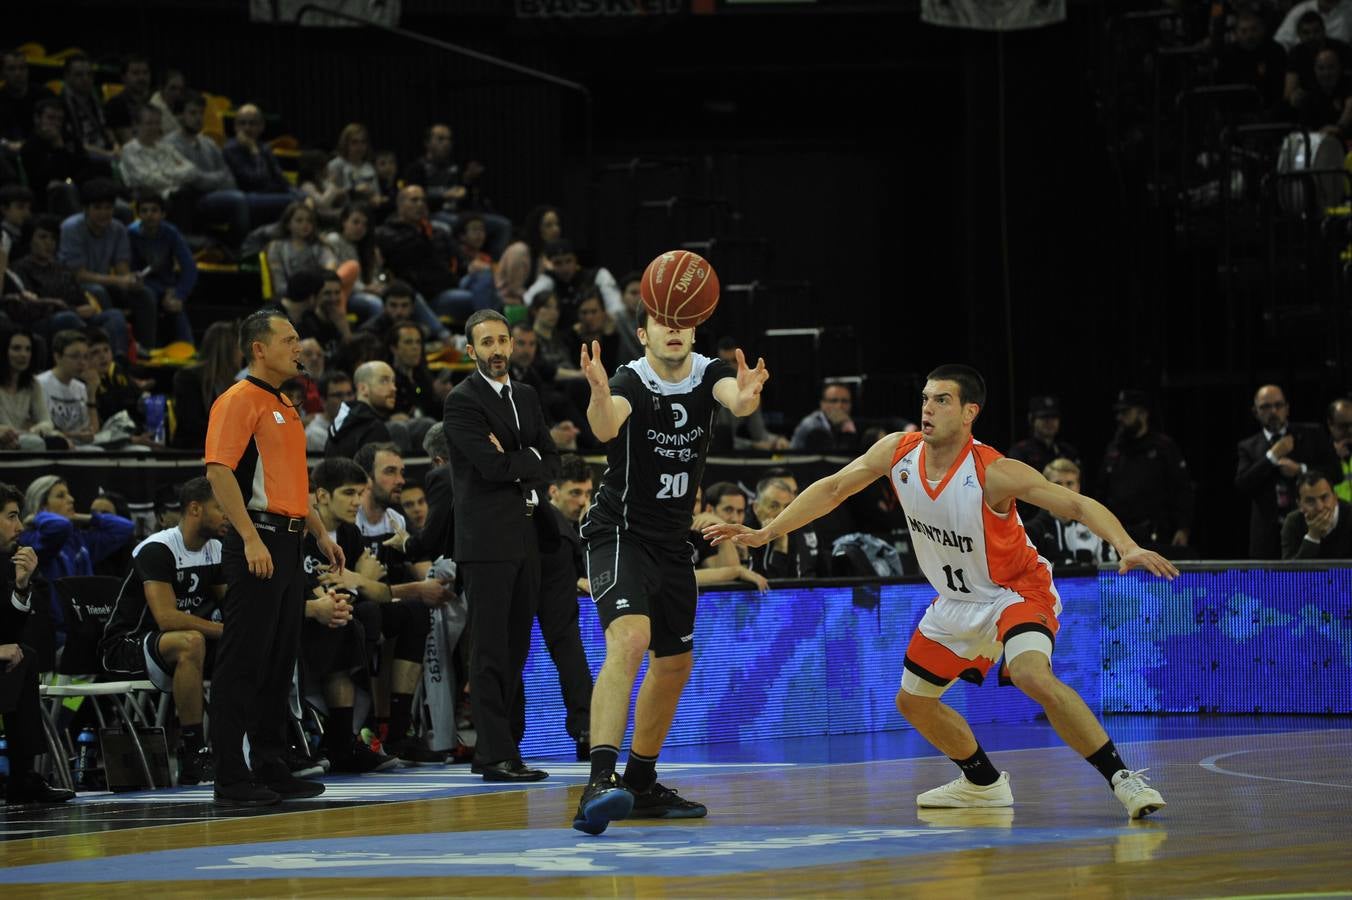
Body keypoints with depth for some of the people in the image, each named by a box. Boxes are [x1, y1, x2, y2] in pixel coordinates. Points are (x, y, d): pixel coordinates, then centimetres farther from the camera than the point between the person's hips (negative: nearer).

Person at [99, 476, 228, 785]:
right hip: (125, 644, -8)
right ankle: (193, 758, -34)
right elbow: (167, 618, -30)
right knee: (190, 642, -38)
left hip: (172, 649, 8)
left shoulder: (216, 551, 5)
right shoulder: (157, 549, -20)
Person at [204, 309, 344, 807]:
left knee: (280, 663, 11)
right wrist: (251, 538, -25)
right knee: (243, 662, -7)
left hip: (288, 544, 9)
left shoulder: (285, 408, 20)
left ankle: (270, 767, 17)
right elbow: (219, 471, -18)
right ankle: (231, 778, -5)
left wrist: (320, 532, 21)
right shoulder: (238, 400, -9)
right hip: (257, 544, -9)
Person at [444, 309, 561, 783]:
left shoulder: (526, 397, 18)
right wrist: (531, 459, 1)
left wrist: (515, 465, -5)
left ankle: (506, 747, 13)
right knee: (490, 651, -8)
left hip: (526, 535, 7)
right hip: (487, 539, -7)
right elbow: (492, 464, -16)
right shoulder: (462, 401, -6)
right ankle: (496, 756, -10)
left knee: (515, 649, 8)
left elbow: (551, 461, 14)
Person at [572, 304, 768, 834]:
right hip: (619, 533, -7)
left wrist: (746, 396, -53)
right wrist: (599, 396, -64)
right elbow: (605, 428, -40)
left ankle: (641, 784, 32)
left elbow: (736, 399, -28)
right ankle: (599, 783, -40)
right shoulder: (631, 381, -18)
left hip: (672, 542, 7)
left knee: (675, 665, 15)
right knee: (629, 638, -29)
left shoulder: (708, 374, -4)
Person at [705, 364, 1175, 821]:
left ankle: (1123, 779, -26)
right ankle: (983, 783, 38)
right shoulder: (898, 452, -12)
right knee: (913, 702, 15)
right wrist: (764, 533, -1)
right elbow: (832, 489, 1)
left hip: (1016, 591, -7)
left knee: (1034, 678, -34)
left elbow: (1080, 505, -31)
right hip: (955, 602, 8)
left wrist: (1127, 547, -48)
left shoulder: (995, 473, -29)